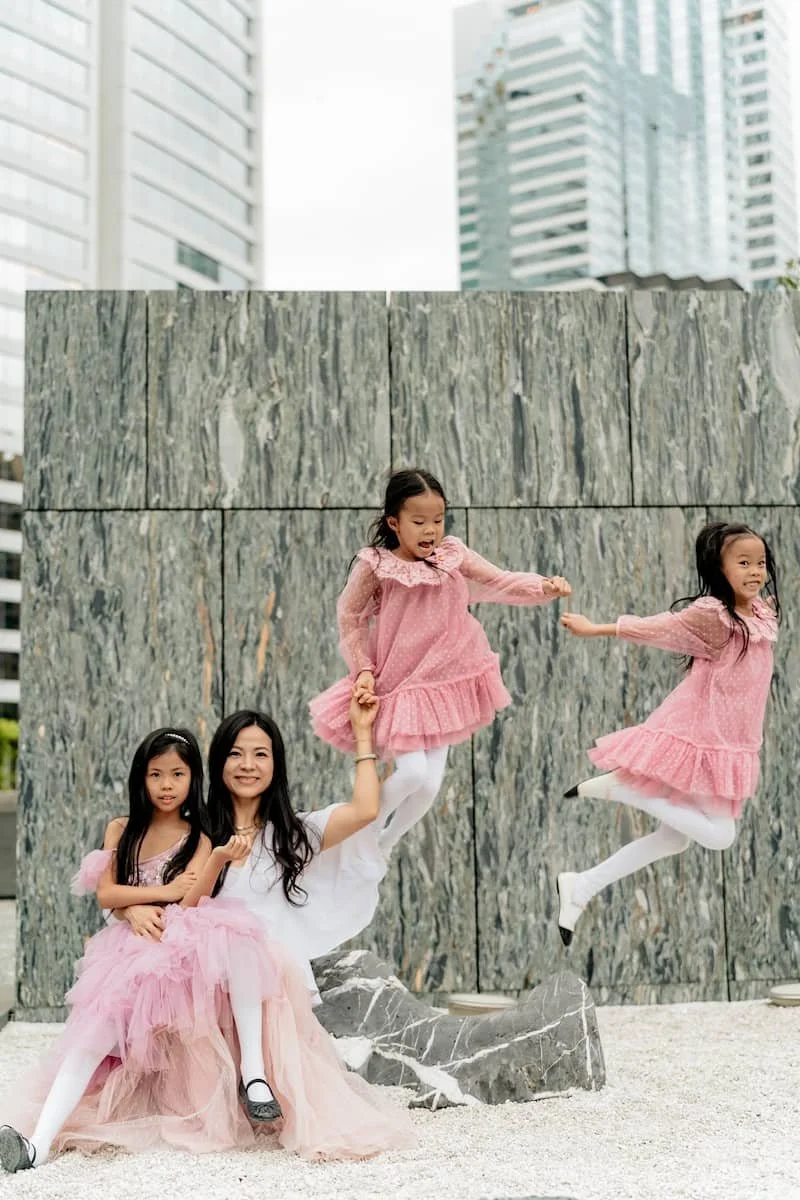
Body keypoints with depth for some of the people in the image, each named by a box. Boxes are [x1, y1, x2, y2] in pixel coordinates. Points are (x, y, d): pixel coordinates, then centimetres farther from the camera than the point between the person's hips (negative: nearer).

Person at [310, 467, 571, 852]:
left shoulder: (453, 555, -6)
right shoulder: (375, 566, -14)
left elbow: (500, 582, -5)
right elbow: (350, 619, -5)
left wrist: (545, 586, -21)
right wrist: (363, 670, -12)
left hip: (443, 682, 4)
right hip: (398, 685, -4)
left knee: (429, 787, 4)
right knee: (412, 773, -17)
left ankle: (381, 848, 30)